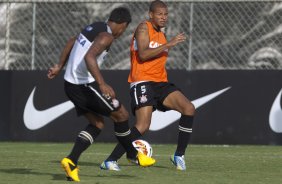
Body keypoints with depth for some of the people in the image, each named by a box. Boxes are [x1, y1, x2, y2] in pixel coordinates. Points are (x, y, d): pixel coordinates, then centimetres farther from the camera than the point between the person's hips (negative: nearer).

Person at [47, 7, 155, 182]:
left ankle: (71, 161, 3)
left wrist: (60, 66, 37)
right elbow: (89, 57, -31)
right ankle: (133, 155, 24)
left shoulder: (94, 27, 13)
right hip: (85, 85, -9)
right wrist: (102, 84, -37)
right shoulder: (106, 36, -16)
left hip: (71, 84, 9)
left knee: (97, 123, 17)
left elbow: (71, 43, 27)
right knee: (121, 114, 8)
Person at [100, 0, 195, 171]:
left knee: (189, 108, -8)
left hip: (160, 83, 8)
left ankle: (179, 155, 1)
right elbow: (142, 55, -21)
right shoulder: (144, 28, -5)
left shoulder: (162, 35, 20)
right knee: (143, 126, -21)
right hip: (142, 82, -8)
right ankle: (110, 161, -15)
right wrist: (168, 44, -22)